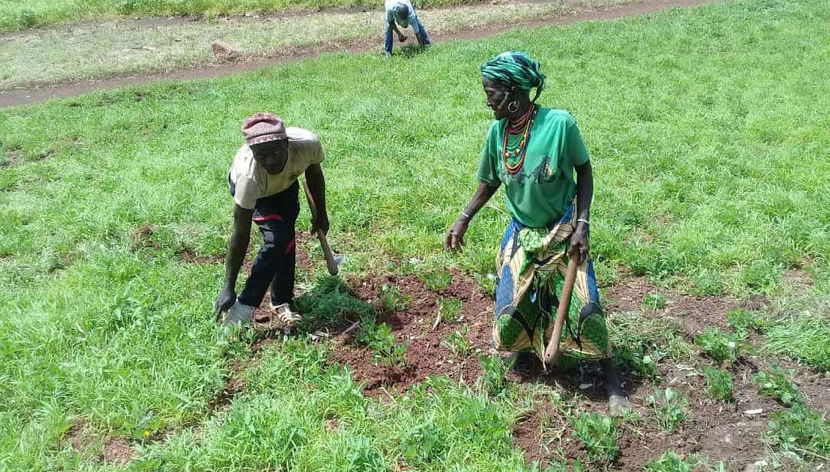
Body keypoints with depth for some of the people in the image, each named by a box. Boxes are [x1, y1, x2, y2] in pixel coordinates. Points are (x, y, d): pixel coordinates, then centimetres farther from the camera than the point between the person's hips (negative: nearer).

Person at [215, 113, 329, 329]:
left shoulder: (308, 144, -38)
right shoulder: (249, 174, -44)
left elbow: (314, 173, -11)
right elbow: (240, 234, -37)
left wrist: (321, 214, 1)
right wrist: (228, 287, -34)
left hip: (286, 183, 4)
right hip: (254, 190, -4)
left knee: (286, 238, -4)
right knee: (276, 239, -21)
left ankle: (281, 304, 11)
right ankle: (243, 307, -12)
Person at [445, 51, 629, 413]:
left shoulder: (560, 123, -23)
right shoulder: (497, 132, -11)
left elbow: (584, 171, -10)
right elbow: (489, 182, 5)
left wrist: (582, 224, -15)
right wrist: (463, 221, 2)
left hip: (563, 231, -3)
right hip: (522, 233, 4)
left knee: (583, 305, -2)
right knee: (512, 305, 8)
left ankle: (612, 383, 18)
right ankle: (526, 350, 41)